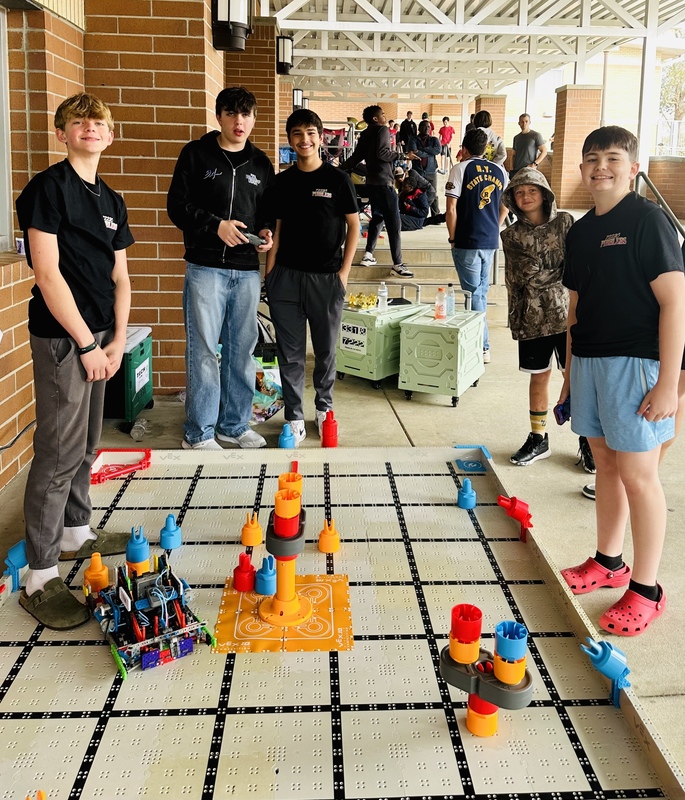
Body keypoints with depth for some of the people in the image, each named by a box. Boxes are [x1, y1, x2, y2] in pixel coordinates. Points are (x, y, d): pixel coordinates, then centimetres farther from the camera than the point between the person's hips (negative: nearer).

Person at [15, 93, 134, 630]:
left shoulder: (111, 200, 14)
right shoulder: (48, 188, -9)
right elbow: (47, 273, -15)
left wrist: (117, 339, 2)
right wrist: (86, 344, -15)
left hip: (99, 335, 8)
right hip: (61, 337, -8)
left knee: (86, 445, 17)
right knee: (59, 453, -7)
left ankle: (76, 533, 34)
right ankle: (39, 577, 0)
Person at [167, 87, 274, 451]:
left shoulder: (261, 163, 13)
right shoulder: (196, 154, 1)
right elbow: (177, 205, -3)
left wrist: (266, 231, -2)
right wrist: (215, 226, -17)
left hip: (247, 270, 4)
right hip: (206, 267, -4)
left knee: (241, 352, 9)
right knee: (203, 351, -3)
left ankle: (234, 425, 22)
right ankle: (198, 433, 7)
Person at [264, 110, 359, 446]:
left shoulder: (338, 179, -1)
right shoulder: (281, 182, 7)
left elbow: (353, 226, 2)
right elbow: (275, 229, 10)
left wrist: (344, 272, -4)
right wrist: (269, 274, 2)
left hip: (326, 278, -2)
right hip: (286, 276, 2)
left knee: (326, 351, 10)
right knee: (290, 353, 5)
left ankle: (324, 408, 31)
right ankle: (294, 418, 16)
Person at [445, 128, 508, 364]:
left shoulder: (461, 169, -8)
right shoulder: (500, 171, 8)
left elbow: (451, 209, -13)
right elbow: (505, 207, 16)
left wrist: (453, 238, -4)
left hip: (467, 241, -5)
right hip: (491, 241, 5)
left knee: (473, 292, -1)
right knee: (482, 290, 18)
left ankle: (483, 347, -1)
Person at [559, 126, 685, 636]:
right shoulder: (580, 232, 13)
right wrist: (570, 372, 18)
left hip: (635, 363, -7)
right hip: (589, 360, 7)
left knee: (638, 474, -2)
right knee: (606, 464, 15)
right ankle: (609, 563, 30)